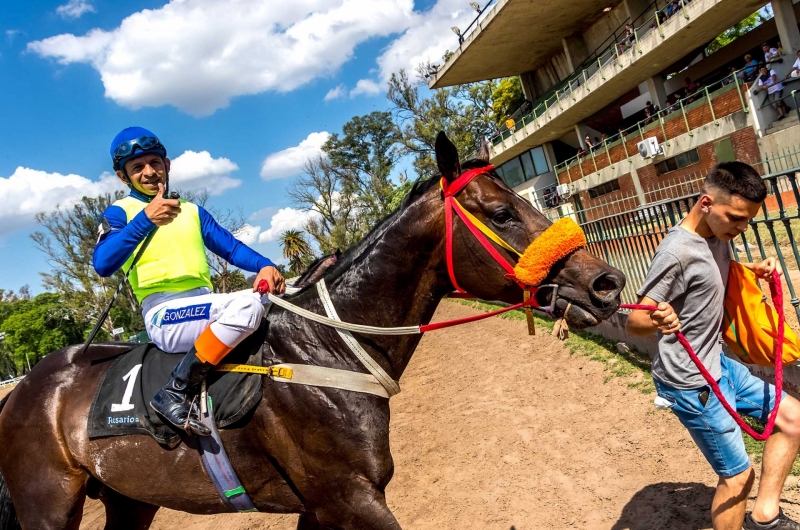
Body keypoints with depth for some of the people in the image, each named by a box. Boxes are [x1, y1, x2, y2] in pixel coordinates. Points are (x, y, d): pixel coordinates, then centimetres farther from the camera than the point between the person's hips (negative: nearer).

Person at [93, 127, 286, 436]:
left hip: (205, 308, 6)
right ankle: (174, 393, -22)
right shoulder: (120, 212, 7)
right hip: (164, 314, -6)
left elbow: (231, 248, 14)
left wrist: (264, 265, -7)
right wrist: (145, 219, -24)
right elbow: (103, 264, -11)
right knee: (248, 304, -30)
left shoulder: (192, 210, 23)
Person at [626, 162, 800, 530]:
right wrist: (658, 322, -47)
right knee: (737, 476, 5)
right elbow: (633, 321, -25)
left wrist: (754, 270, 3)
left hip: (718, 364, 9)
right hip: (690, 384, -9)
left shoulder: (717, 235, 0)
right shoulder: (677, 253, -27)